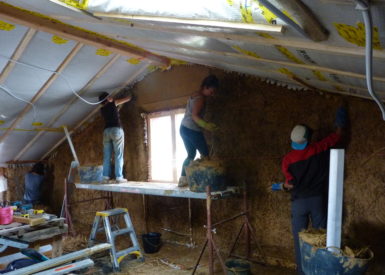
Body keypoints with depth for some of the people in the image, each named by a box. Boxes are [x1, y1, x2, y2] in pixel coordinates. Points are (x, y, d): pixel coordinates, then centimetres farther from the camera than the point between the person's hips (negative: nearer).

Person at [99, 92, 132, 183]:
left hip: (106, 131, 5)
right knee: (118, 155, -6)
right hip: (116, 130, -5)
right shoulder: (113, 103, 4)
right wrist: (130, 95, 32)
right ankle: (119, 177, -10)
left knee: (106, 156, 4)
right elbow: (128, 99, 13)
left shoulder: (102, 109, 18)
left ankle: (106, 176, 0)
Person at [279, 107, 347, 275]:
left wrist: (283, 186, 11)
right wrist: (340, 123, 28)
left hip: (299, 202, -1)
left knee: (300, 240, 9)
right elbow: (337, 136, 11)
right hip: (318, 200, 2)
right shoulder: (319, 149, -5)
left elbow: (290, 184, -11)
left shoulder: (287, 159, -8)